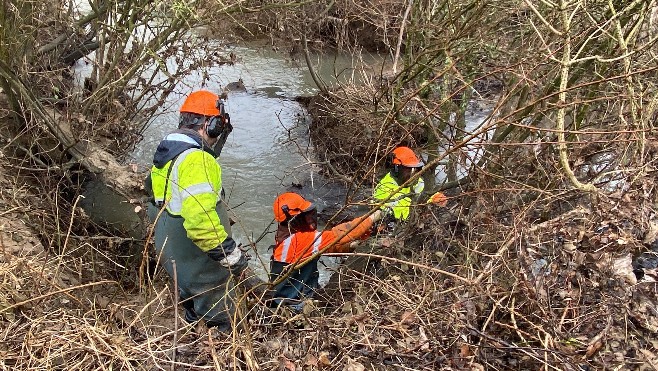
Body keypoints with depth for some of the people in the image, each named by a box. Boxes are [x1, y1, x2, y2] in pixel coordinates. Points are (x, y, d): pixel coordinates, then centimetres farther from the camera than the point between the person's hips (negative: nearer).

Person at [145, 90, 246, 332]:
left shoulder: (165, 154, 6)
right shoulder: (196, 160, -26)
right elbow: (200, 219, -35)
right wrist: (231, 255, -26)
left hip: (174, 254, 10)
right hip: (199, 264, -10)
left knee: (194, 311, 27)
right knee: (218, 321, 7)